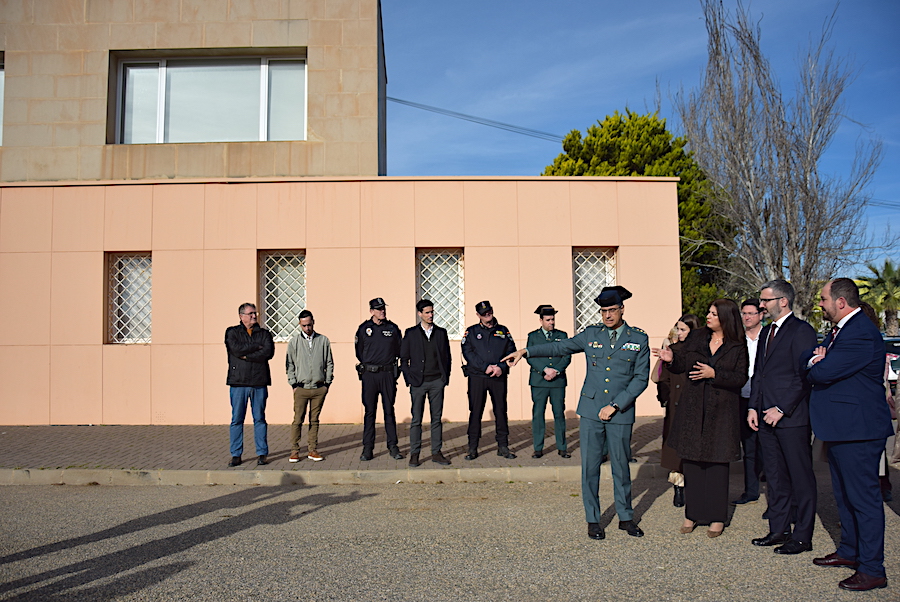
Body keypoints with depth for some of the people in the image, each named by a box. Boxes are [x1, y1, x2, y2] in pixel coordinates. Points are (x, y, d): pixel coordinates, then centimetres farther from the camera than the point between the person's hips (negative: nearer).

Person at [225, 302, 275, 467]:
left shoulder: (264, 333, 12)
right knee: (237, 419, 1)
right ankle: (236, 455, 10)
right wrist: (257, 347, -4)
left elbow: (269, 353, -5)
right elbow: (237, 349, -10)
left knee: (259, 419, 4)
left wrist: (246, 356, -8)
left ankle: (262, 454, 10)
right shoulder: (232, 332, 8)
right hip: (238, 382, -1)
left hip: (259, 382, 1)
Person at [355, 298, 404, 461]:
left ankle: (393, 446, 12)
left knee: (389, 411, 5)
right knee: (369, 411, 3)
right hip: (369, 375, 0)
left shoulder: (393, 328, 6)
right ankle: (367, 448, 10)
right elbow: (359, 351, 12)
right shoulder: (364, 328, 3)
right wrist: (367, 367, 10)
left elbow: (399, 351, 13)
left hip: (388, 374, 1)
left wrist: (393, 369, 7)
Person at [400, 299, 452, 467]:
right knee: (416, 419, 0)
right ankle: (414, 454, 7)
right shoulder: (410, 333, 3)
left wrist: (446, 377, 5)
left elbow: (447, 357, 12)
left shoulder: (441, 332, 9)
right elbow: (404, 359, 5)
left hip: (437, 381, 2)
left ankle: (436, 453, 13)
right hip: (418, 382, -2)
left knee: (437, 418, 6)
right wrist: (409, 379, -2)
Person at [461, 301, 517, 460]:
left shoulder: (503, 331, 12)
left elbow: (511, 351, 6)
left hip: (499, 377, 1)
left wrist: (501, 367, -10)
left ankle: (503, 447, 13)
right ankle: (472, 448, 7)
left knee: (501, 411, 4)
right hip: (477, 377, -1)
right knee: (475, 411, 0)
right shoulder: (471, 332, 7)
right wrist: (485, 367, -13)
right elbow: (467, 353, -4)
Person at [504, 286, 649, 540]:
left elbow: (641, 378, -1)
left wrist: (615, 406, -8)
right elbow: (560, 347, 13)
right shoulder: (591, 334, 6)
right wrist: (525, 351, 5)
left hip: (620, 413, -1)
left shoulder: (639, 338, 1)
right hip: (590, 409, 1)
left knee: (621, 466, 9)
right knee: (590, 466, 3)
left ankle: (626, 517, 27)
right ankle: (593, 520, 17)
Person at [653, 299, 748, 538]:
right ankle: (692, 513, 18)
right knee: (691, 460, 7)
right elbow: (681, 365, 7)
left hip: (721, 411, -3)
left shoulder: (738, 347, -2)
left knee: (717, 462, 2)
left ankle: (717, 517, 14)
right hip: (692, 408, 3)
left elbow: (740, 378, -8)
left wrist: (714, 373, -18)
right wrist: (671, 359, -13)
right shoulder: (696, 338, 6)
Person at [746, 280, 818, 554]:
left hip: (792, 418, -8)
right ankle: (779, 530, 24)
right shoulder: (766, 332, 16)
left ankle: (802, 537, 11)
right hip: (767, 417, 8)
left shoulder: (801, 330, -10)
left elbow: (804, 376, -14)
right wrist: (753, 407, 10)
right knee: (775, 477, 14)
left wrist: (782, 409, -16)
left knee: (800, 478, 3)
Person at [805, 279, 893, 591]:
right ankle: (849, 550, 35)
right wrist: (816, 358, -10)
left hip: (857, 429, -11)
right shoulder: (837, 331, 14)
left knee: (863, 496, -2)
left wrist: (815, 366, -2)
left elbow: (823, 372, -25)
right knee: (844, 494, 20)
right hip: (840, 428, 11)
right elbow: (807, 361, 13)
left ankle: (872, 569, 7)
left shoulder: (861, 334, -21)